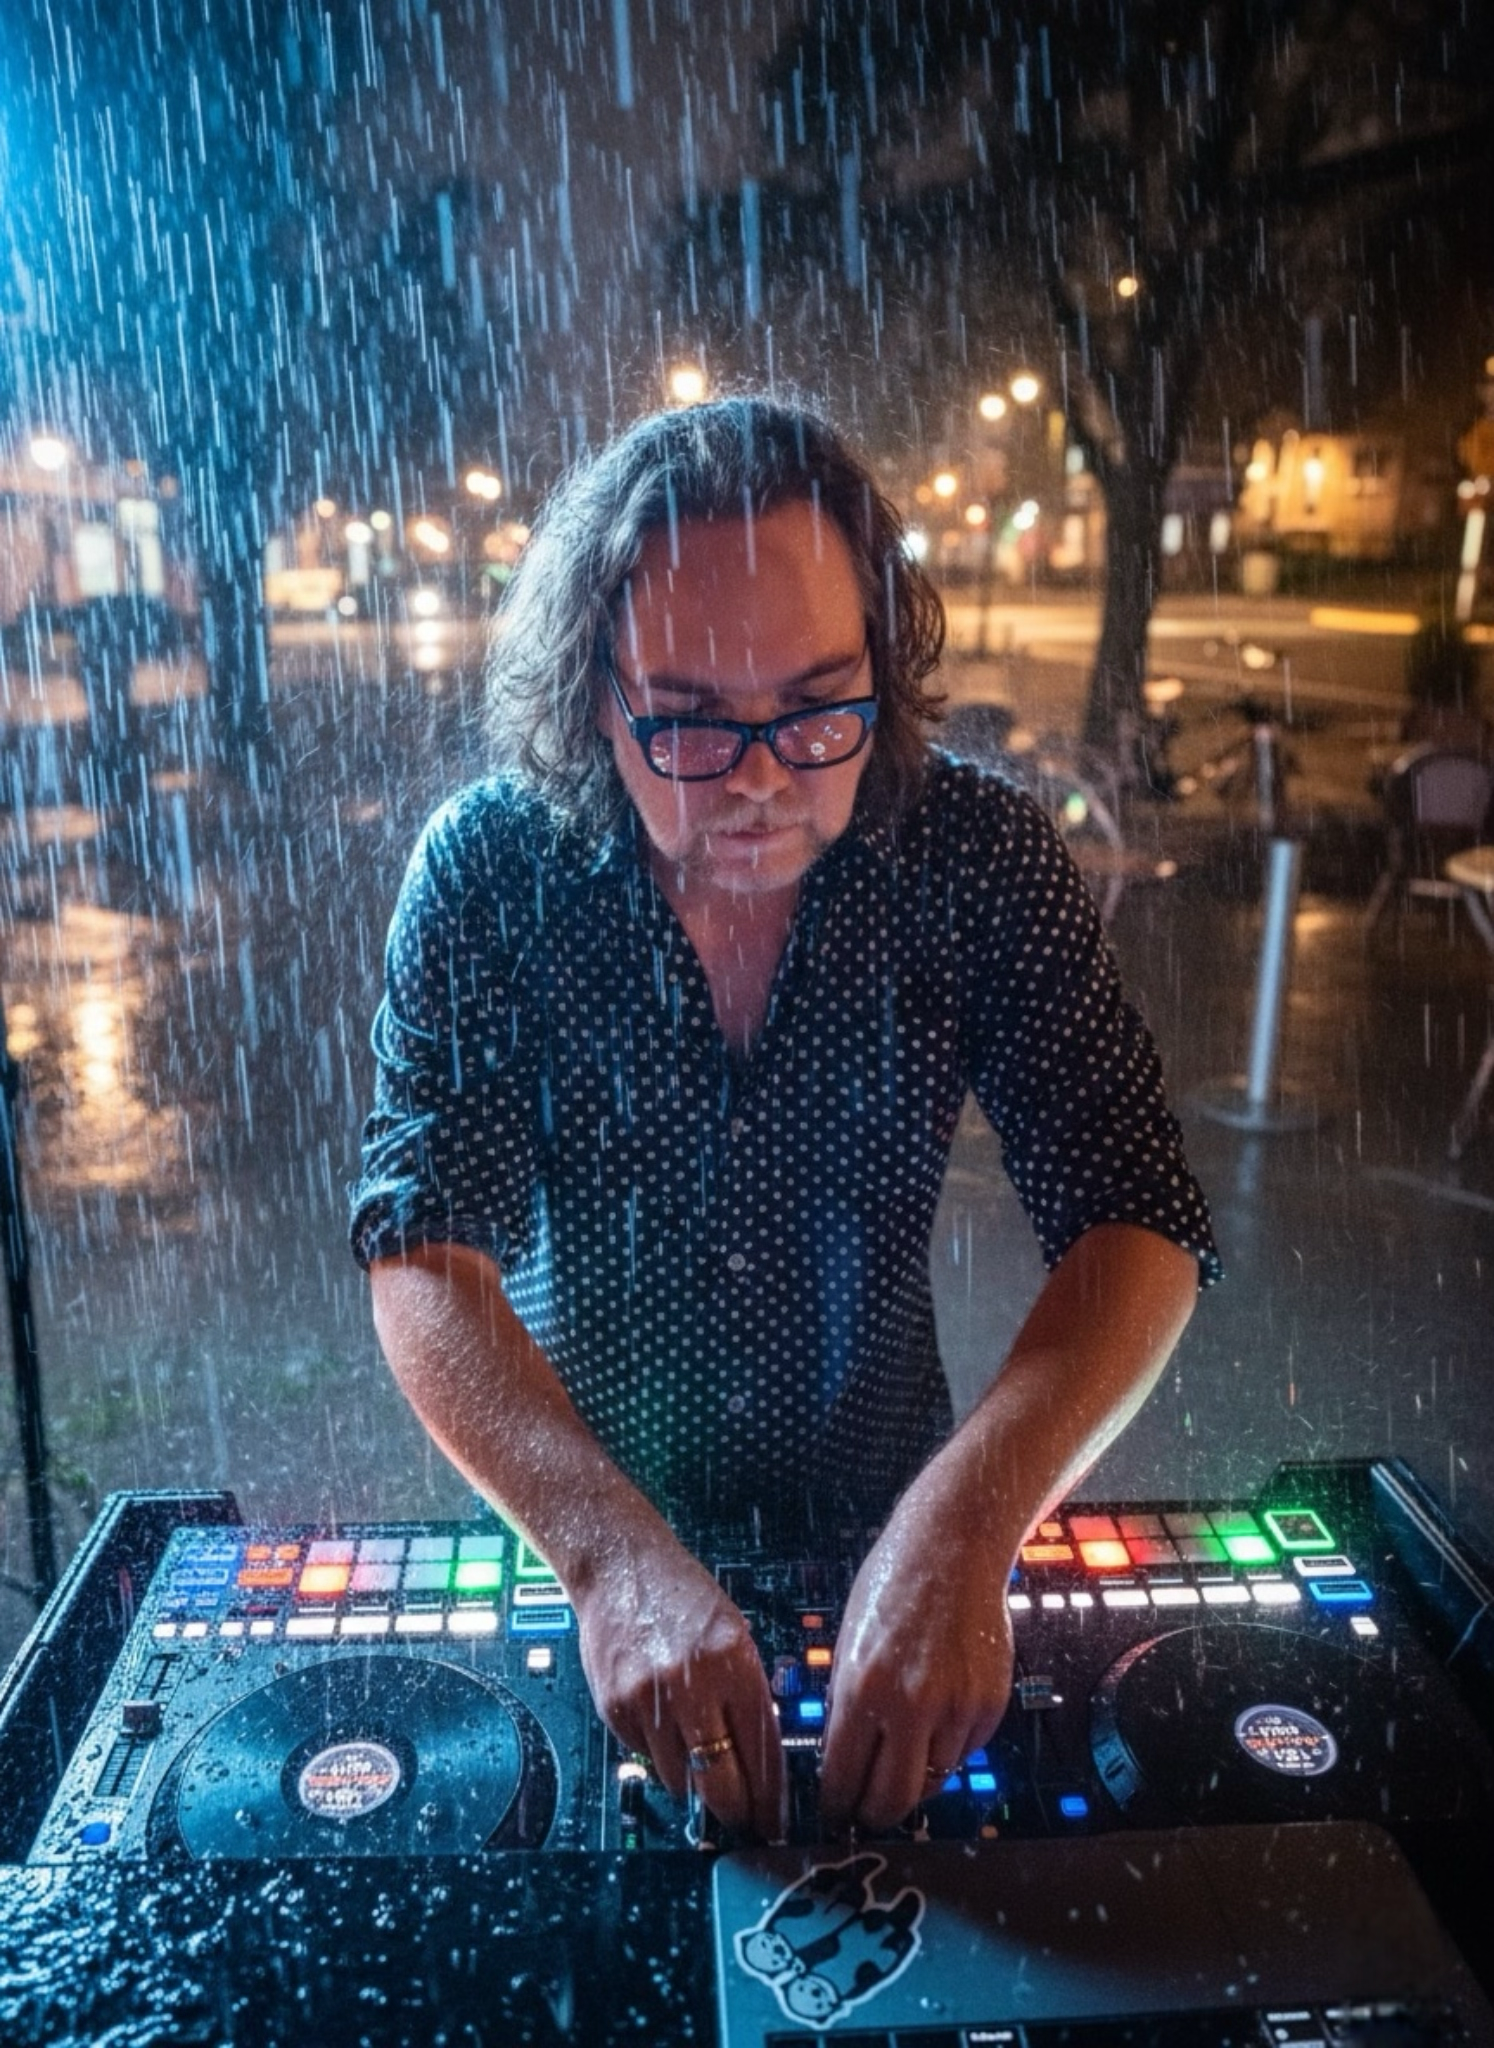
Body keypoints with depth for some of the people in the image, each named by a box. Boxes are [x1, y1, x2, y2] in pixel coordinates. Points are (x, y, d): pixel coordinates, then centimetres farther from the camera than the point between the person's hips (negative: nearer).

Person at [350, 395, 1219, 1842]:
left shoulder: (980, 859, -14)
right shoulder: (489, 871, -15)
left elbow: (1137, 1224, -18)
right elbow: (425, 1253, -20)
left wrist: (962, 1522, -35)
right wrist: (614, 1551, -37)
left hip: (884, 1512, 1)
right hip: (574, 1528, 0)